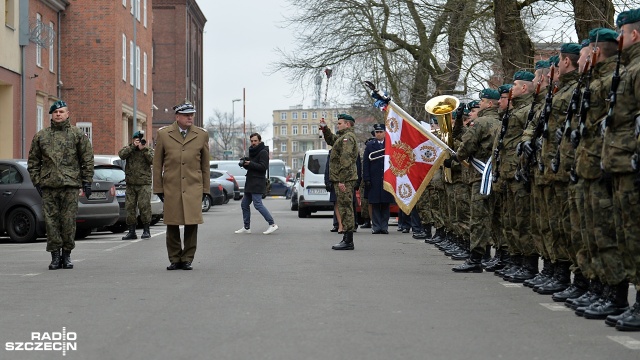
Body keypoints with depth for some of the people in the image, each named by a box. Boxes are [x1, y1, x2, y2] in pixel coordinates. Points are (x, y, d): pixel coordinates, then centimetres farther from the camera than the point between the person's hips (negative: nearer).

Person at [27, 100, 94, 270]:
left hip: (70, 185, -1)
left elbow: (88, 159, 7)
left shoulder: (78, 135, 7)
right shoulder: (41, 136, 12)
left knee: (69, 221, -1)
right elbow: (33, 161, 14)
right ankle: (55, 256, 6)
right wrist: (37, 181, 5)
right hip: (48, 186, 2)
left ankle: (67, 254, 10)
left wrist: (86, 181, 1)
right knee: (51, 221, 0)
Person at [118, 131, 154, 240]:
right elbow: (121, 155, -9)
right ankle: (131, 232, 9)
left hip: (144, 184, -2)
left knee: (144, 206, -11)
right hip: (130, 184, 2)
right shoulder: (128, 149, 11)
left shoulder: (148, 151, 10)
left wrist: (144, 150, -13)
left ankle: (146, 230, -1)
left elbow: (152, 160, -8)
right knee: (130, 207, 2)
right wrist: (133, 146, -14)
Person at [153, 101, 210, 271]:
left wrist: (205, 188, 10)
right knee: (172, 225, 3)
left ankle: (187, 259, 9)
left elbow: (205, 164, 12)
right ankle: (174, 259, 14)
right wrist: (158, 188, 6)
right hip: (171, 188, 0)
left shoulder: (202, 135, 7)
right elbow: (157, 164, 8)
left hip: (193, 187, 0)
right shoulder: (163, 134, 4)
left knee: (192, 224, -3)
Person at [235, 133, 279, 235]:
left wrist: (250, 163, -22)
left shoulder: (263, 152, -9)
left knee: (258, 204, -16)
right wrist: (244, 163, 2)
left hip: (257, 183, -10)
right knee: (244, 205, 10)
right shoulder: (253, 152, 21)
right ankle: (246, 227, 15)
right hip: (250, 183, 10)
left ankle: (272, 224, -14)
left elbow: (263, 167, -18)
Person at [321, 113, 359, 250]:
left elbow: (345, 160, -21)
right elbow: (331, 140, 40)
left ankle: (348, 242, -9)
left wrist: (341, 180, -25)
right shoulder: (343, 137, 20)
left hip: (345, 180, -11)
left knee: (345, 208, -9)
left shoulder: (348, 137, -13)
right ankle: (347, 239, 16)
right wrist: (325, 128, 24)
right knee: (344, 208, 12)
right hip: (344, 180, 11)